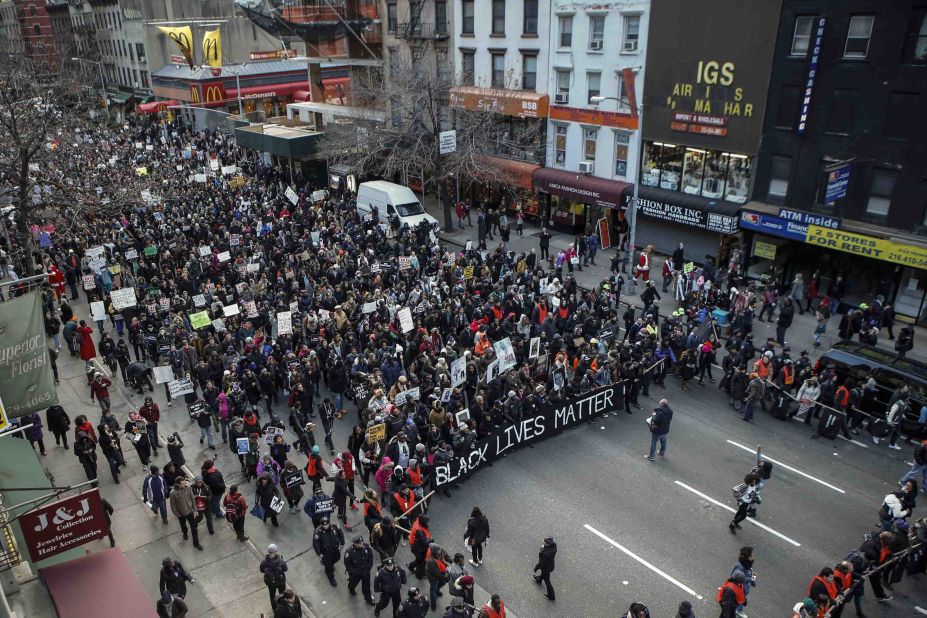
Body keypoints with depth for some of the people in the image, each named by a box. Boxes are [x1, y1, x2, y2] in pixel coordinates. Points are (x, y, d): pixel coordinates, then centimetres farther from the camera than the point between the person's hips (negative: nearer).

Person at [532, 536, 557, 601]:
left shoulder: (545, 553, -44)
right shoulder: (554, 545, -24)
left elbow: (542, 562, -28)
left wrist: (536, 568, -10)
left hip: (546, 566, -7)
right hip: (551, 564, 7)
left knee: (547, 580, 18)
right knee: (543, 573, 37)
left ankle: (551, 596, 39)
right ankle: (539, 579, 69)